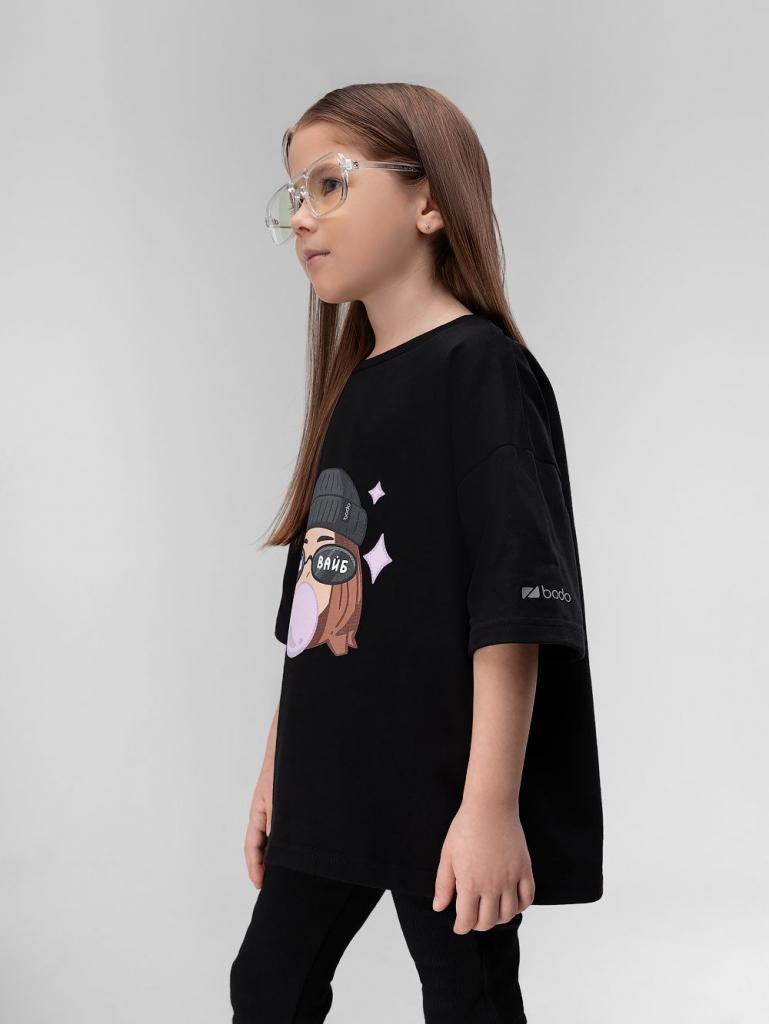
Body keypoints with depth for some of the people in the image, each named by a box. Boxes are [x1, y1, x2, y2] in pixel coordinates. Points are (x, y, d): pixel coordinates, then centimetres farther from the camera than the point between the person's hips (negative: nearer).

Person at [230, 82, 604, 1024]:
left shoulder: (482, 368, -12)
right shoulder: (351, 389, 13)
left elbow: (513, 608, -19)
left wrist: (492, 805, -22)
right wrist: (276, 770, 18)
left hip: (445, 795, -8)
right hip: (331, 789, 8)